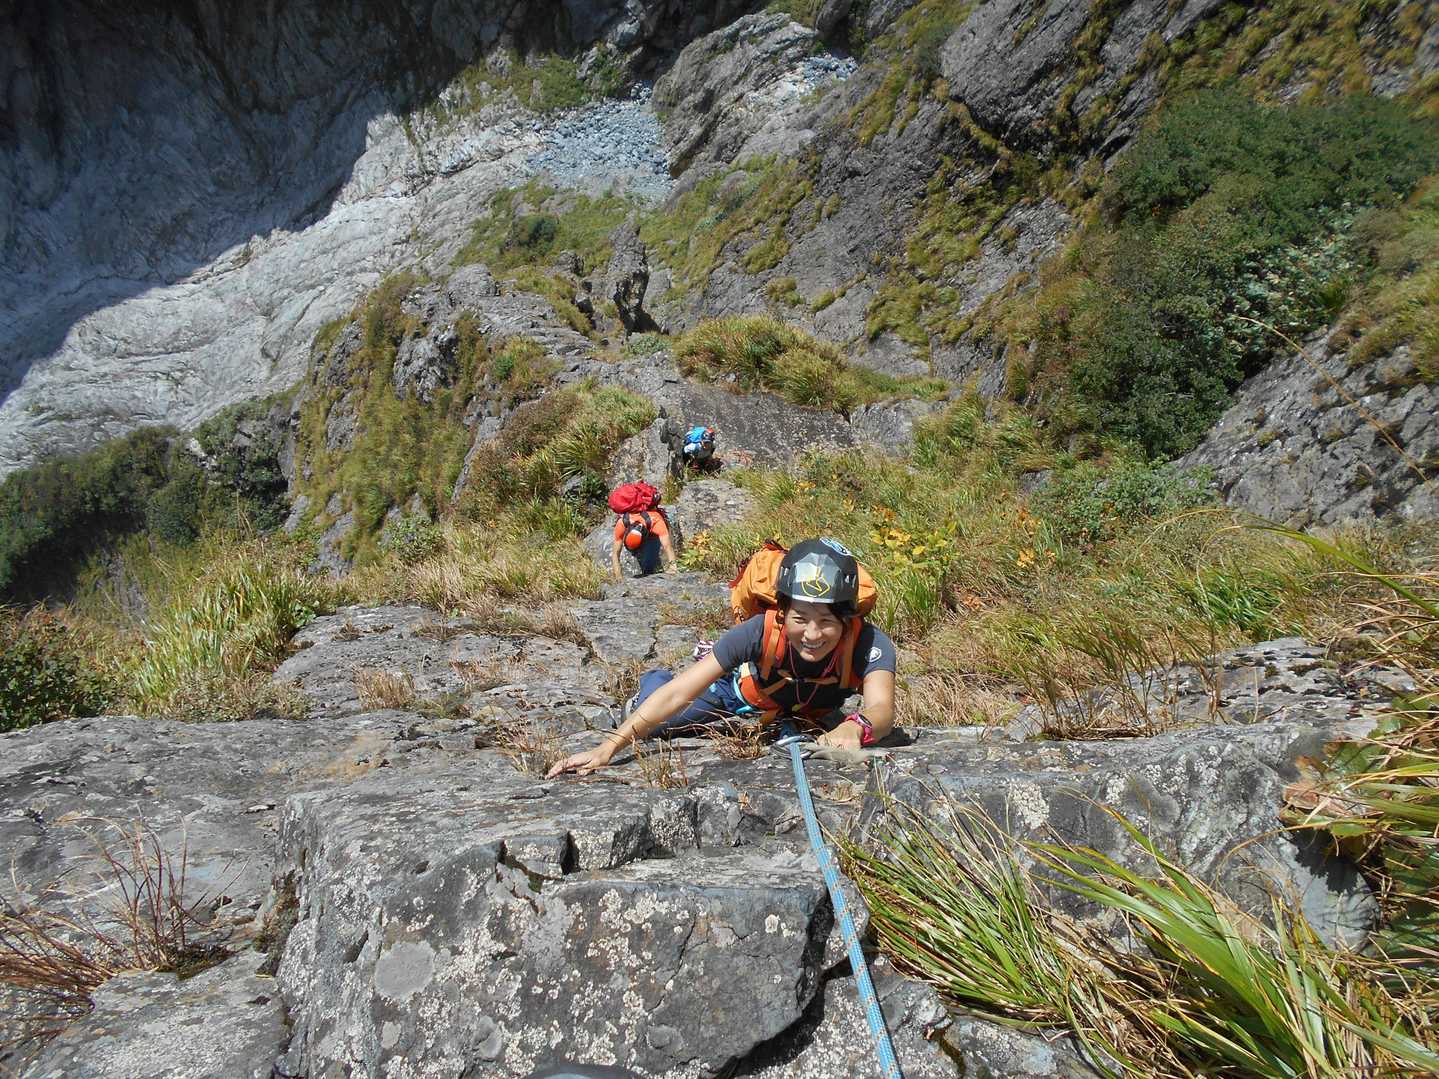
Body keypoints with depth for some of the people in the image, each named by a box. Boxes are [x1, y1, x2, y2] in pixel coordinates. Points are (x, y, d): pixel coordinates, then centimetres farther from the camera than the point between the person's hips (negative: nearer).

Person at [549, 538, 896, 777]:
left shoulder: (868, 643, -40)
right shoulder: (762, 631, -42)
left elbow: (882, 708, -56)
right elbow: (679, 693, -43)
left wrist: (855, 726, -82)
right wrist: (608, 747, -50)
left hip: (805, 717, 2)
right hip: (737, 694, -2)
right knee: (648, 724, -6)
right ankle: (651, 684, 32)